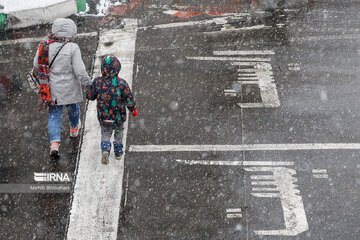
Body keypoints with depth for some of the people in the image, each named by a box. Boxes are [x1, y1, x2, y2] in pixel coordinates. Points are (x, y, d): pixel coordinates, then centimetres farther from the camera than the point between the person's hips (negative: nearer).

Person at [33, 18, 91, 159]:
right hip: (69, 88, -2)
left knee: (54, 114, 14)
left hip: (51, 88, 2)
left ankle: (54, 143, 0)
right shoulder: (72, 48, -22)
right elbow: (80, 71, -21)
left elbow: (36, 65, 2)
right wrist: (88, 84, -6)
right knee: (72, 108, 26)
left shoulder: (44, 45, -10)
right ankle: (74, 129, 53)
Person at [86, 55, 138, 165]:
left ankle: (105, 149, -9)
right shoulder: (122, 84, -18)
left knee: (105, 134, 16)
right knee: (118, 133, 23)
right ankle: (118, 152, 33)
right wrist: (133, 110, 7)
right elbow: (129, 99, -10)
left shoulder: (97, 82, -14)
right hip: (119, 117, -1)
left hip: (103, 117, 1)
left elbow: (89, 95, -3)